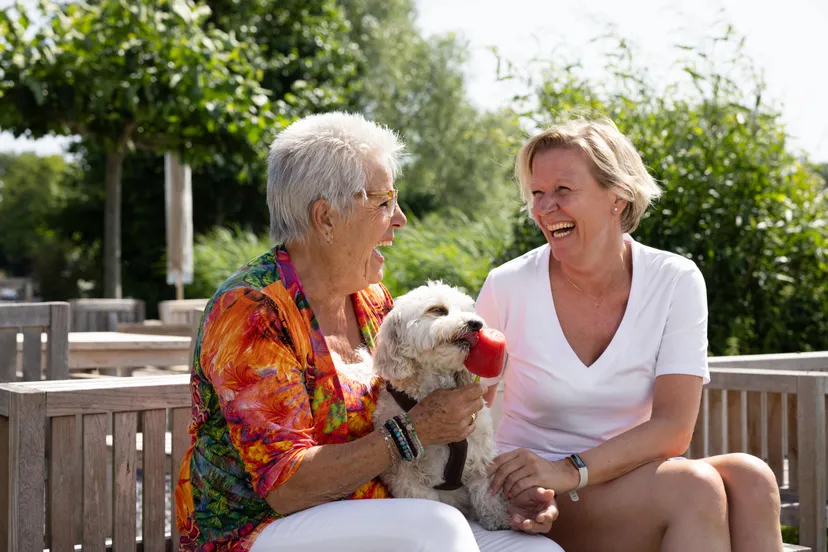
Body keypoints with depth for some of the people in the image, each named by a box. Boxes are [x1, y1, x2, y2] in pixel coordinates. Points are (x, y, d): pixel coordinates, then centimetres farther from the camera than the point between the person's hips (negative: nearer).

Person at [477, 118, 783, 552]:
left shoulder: (676, 282, -5)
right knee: (695, 485, -29)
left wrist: (572, 470, -26)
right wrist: (521, 495, -18)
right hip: (535, 503, -3)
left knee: (750, 478, -27)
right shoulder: (508, 288, -7)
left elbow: (673, 428, -12)